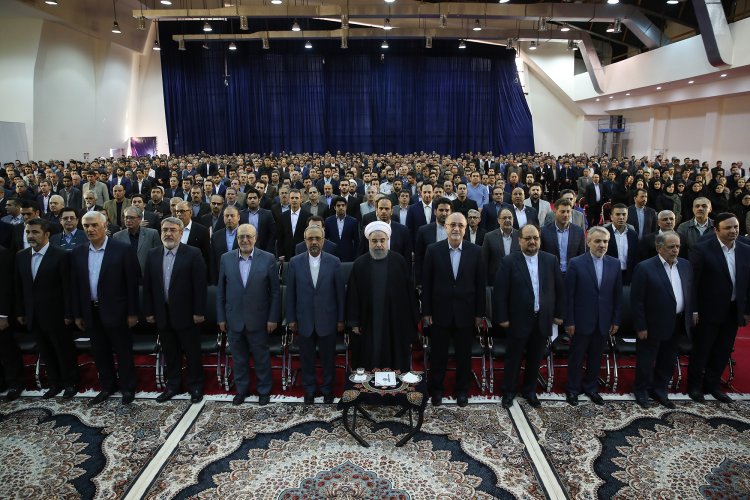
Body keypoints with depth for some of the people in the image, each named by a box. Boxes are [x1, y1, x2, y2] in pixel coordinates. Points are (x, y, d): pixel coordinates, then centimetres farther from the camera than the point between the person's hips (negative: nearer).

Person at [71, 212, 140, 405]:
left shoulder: (123, 250, -10)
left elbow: (132, 283, -9)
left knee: (123, 352, 7)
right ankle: (107, 386, 32)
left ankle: (128, 388, 22)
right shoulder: (77, 253, 4)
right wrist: (77, 314, 7)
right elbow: (76, 286, 9)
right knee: (100, 352, 16)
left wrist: (132, 313, -9)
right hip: (91, 312, 5)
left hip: (115, 311, -4)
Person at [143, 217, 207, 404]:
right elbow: (147, 285, 7)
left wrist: (199, 312, -12)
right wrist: (148, 311, 4)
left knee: (192, 352, 7)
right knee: (170, 353, 15)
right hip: (163, 314, 4)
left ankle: (195, 386, 22)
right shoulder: (153, 254, 5)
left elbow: (200, 285, -10)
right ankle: (172, 385, 30)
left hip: (186, 314, -4)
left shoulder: (193, 254, -8)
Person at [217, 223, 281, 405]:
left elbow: (275, 291, -4)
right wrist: (221, 318, 3)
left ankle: (264, 390, 28)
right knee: (238, 358, 15)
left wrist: (273, 318, -6)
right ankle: (241, 389, 33)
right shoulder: (226, 259, 1)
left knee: (261, 357, 10)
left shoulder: (268, 259, -7)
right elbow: (220, 290, 5)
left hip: (258, 319, -2)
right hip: (234, 319, 2)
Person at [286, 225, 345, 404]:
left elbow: (340, 292, -2)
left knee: (328, 358, 13)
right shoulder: (295, 262, -3)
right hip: (304, 320, 1)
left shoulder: (334, 262, -5)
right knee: (307, 358, 14)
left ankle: (327, 389, 32)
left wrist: (341, 319, 0)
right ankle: (309, 390, 33)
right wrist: (291, 319, 0)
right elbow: (290, 293, 1)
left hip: (327, 320, 0)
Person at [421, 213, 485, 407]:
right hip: (440, 312, 0)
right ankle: (436, 390, 28)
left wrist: (480, 313, 0)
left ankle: (462, 390, 30)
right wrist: (426, 312, -4)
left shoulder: (476, 251, -2)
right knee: (438, 354, 11)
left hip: (465, 313, 1)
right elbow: (426, 283, -2)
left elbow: (480, 284, 1)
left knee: (464, 354, 12)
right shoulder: (433, 250, -4)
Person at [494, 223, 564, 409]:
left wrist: (559, 314, 6)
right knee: (514, 359, 9)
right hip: (518, 320, -3)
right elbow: (500, 291, -9)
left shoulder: (550, 260, 3)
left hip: (542, 319, 3)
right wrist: (502, 317, -11)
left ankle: (529, 390, 32)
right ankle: (508, 392, 25)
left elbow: (559, 288, 7)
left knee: (535, 359, 15)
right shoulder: (509, 261, -8)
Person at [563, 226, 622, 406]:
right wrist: (569, 321, -10)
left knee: (596, 358, 15)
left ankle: (591, 388, 33)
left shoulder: (614, 264, 2)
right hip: (582, 321, -3)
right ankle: (573, 389, 27)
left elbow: (617, 295, 5)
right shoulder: (576, 263, -9)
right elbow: (569, 295, -9)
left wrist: (616, 321, 4)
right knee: (576, 357, 10)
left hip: (603, 322, 3)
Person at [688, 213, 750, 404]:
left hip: (733, 311, 5)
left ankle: (712, 384, 30)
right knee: (701, 350, 8)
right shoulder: (702, 249, -12)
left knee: (723, 352, 14)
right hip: (709, 311, -5)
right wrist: (693, 310, -14)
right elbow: (692, 281, -12)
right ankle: (694, 386, 24)